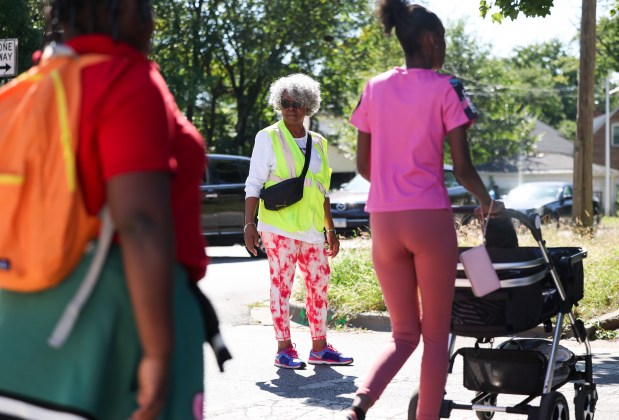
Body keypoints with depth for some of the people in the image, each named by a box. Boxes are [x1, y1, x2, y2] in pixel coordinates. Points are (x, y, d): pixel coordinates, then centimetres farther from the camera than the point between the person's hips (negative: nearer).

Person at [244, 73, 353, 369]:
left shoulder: (318, 143, 15)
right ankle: (284, 349, 1)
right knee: (281, 284, -5)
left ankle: (319, 347, 16)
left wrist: (330, 229, 20)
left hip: (312, 229, 5)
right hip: (278, 226, -5)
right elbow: (254, 185, -2)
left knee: (319, 284, 6)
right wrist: (249, 224, -10)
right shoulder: (268, 138, 0)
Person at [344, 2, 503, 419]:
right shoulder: (445, 89, -3)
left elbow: (363, 166, 11)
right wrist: (488, 203, 12)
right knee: (435, 335, 8)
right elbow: (463, 168, -6)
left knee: (404, 333, 13)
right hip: (430, 218, -4)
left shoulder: (375, 88, 9)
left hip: (383, 220, 4)